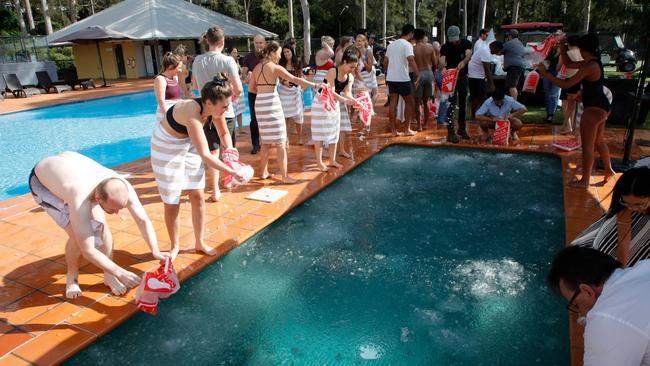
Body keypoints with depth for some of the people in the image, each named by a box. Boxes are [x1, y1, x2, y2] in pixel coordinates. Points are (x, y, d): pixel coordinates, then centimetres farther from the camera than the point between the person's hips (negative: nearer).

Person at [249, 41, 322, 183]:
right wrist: (315, 85, -15)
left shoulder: (257, 67, 10)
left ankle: (264, 172, 25)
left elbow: (251, 87, 10)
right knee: (280, 142, -2)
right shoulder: (275, 68, -9)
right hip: (272, 103, -7)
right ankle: (284, 176, 0)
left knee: (266, 141, 17)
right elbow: (295, 79, -15)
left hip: (259, 104, 7)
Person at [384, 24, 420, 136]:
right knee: (410, 103, 7)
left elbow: (385, 62, 16)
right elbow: (411, 60, -23)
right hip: (403, 79, -6)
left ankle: (394, 130, 8)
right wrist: (418, 74, -24)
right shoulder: (407, 45, -8)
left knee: (392, 104, 6)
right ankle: (407, 129, 7)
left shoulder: (391, 45, 14)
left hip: (391, 78, 6)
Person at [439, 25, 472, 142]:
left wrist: (463, 62, -50)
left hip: (463, 77, 3)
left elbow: (469, 54, -26)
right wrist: (443, 67, -53)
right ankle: (450, 132, -10)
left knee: (463, 104, 12)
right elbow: (442, 60, -29)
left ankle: (462, 128, 26)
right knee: (451, 104, -10)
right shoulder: (445, 47, -12)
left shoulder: (466, 43, -7)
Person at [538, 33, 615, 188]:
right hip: (602, 106, 10)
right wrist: (562, 47, 9)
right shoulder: (593, 63, 9)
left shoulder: (589, 67, -21)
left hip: (594, 109, -10)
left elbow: (566, 84, -24)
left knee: (587, 146, -1)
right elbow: (568, 64, 19)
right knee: (599, 141, 25)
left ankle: (585, 180, 8)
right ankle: (609, 170, 41)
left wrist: (546, 73, -19)